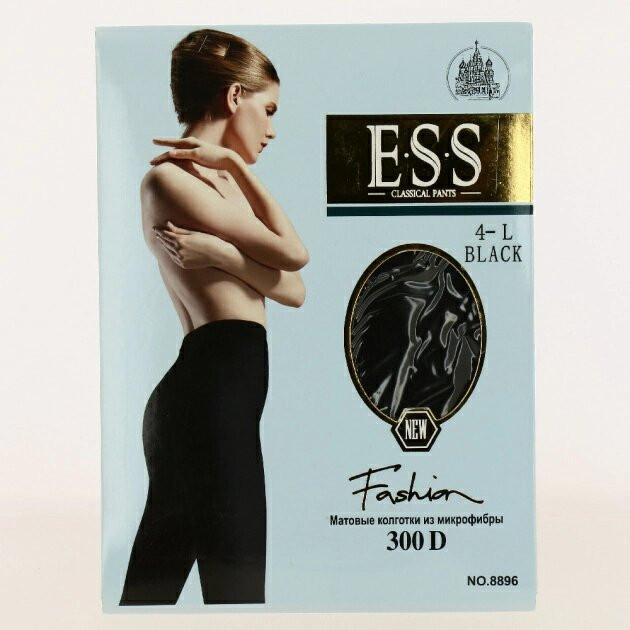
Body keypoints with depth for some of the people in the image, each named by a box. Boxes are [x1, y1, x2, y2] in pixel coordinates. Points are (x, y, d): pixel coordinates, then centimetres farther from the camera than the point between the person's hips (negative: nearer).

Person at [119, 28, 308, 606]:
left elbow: (294, 291, 8)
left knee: (153, 582, 15)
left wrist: (223, 254, -6)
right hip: (213, 389, -10)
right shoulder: (169, 177, -5)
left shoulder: (219, 183, 22)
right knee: (237, 579, -7)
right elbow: (293, 254, -9)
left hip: (211, 390, 10)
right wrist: (236, 165, -2)